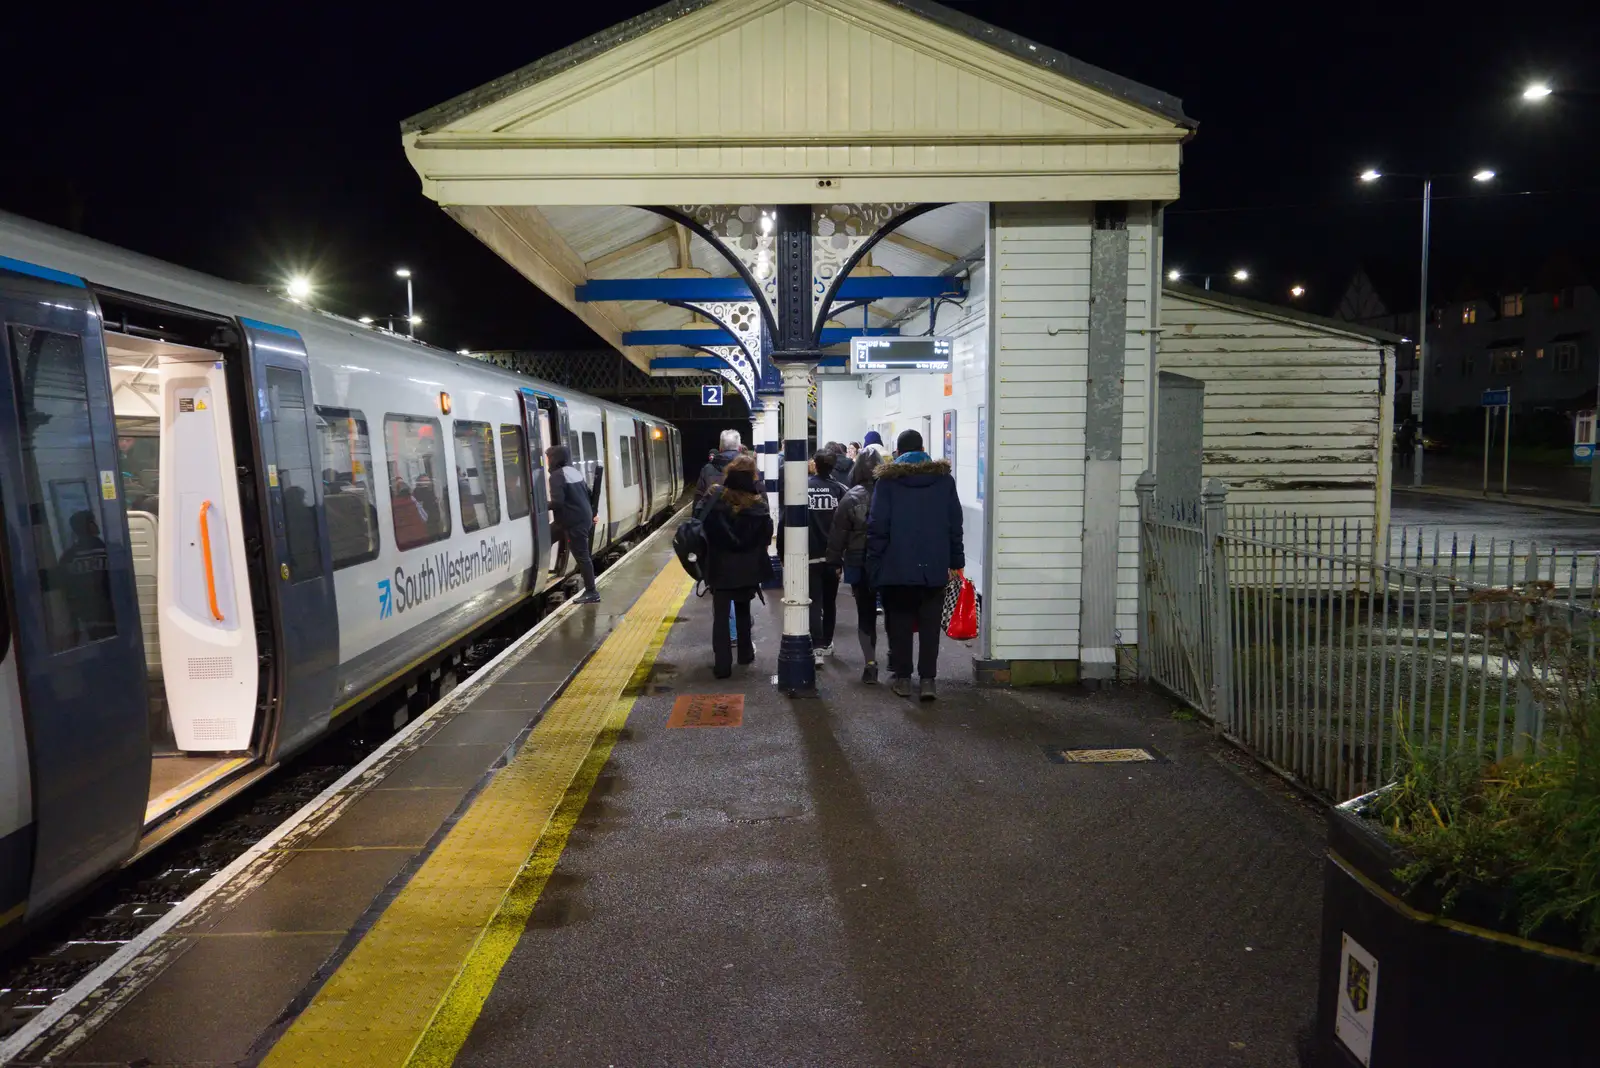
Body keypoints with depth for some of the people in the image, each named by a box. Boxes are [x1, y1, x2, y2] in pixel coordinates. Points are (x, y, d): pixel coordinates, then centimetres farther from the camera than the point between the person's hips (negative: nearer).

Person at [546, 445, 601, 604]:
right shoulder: (575, 471, 13)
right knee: (584, 554, 15)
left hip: (573, 522, -9)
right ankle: (591, 590, 19)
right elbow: (588, 493, 18)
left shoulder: (557, 475, -13)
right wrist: (594, 512, 28)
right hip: (585, 518, 9)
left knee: (581, 556, -5)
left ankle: (591, 592, -3)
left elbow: (557, 502, -22)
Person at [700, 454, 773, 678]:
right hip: (748, 567, 2)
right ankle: (745, 653, 33)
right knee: (743, 610, 22)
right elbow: (766, 535, 0)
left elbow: (700, 526, -8)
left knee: (721, 615, 2)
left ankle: (722, 664, 0)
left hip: (721, 566, -2)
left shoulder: (715, 500, -10)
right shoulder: (759, 503, -6)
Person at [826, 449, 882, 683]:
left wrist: (834, 561, 3)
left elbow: (838, 533, -6)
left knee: (865, 614, 8)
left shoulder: (851, 497, -10)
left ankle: (870, 662, 3)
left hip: (859, 565, -1)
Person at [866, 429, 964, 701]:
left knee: (900, 623, 10)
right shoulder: (944, 478, 4)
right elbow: (955, 524, 4)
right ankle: (927, 679, 3)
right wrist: (956, 562, 10)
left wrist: (874, 564, -2)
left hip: (897, 567, -1)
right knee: (930, 625, 7)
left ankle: (903, 677, 14)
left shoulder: (888, 479, -3)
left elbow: (877, 526, -8)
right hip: (934, 567, 1)